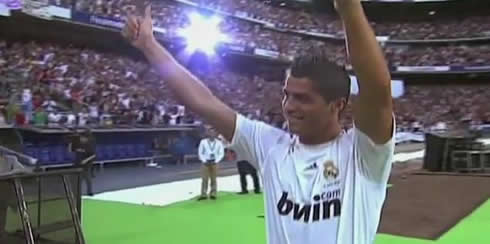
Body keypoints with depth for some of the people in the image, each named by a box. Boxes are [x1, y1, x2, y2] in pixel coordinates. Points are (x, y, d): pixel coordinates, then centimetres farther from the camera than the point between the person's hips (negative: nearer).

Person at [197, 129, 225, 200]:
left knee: (213, 179, 4)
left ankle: (213, 194, 8)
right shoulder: (203, 142, -2)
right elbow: (200, 153, 2)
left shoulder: (219, 143, 1)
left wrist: (216, 161, -9)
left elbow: (221, 154, 3)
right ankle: (203, 195, -5)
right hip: (205, 162, -1)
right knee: (205, 179, -5)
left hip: (214, 162, 1)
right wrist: (204, 161, -8)